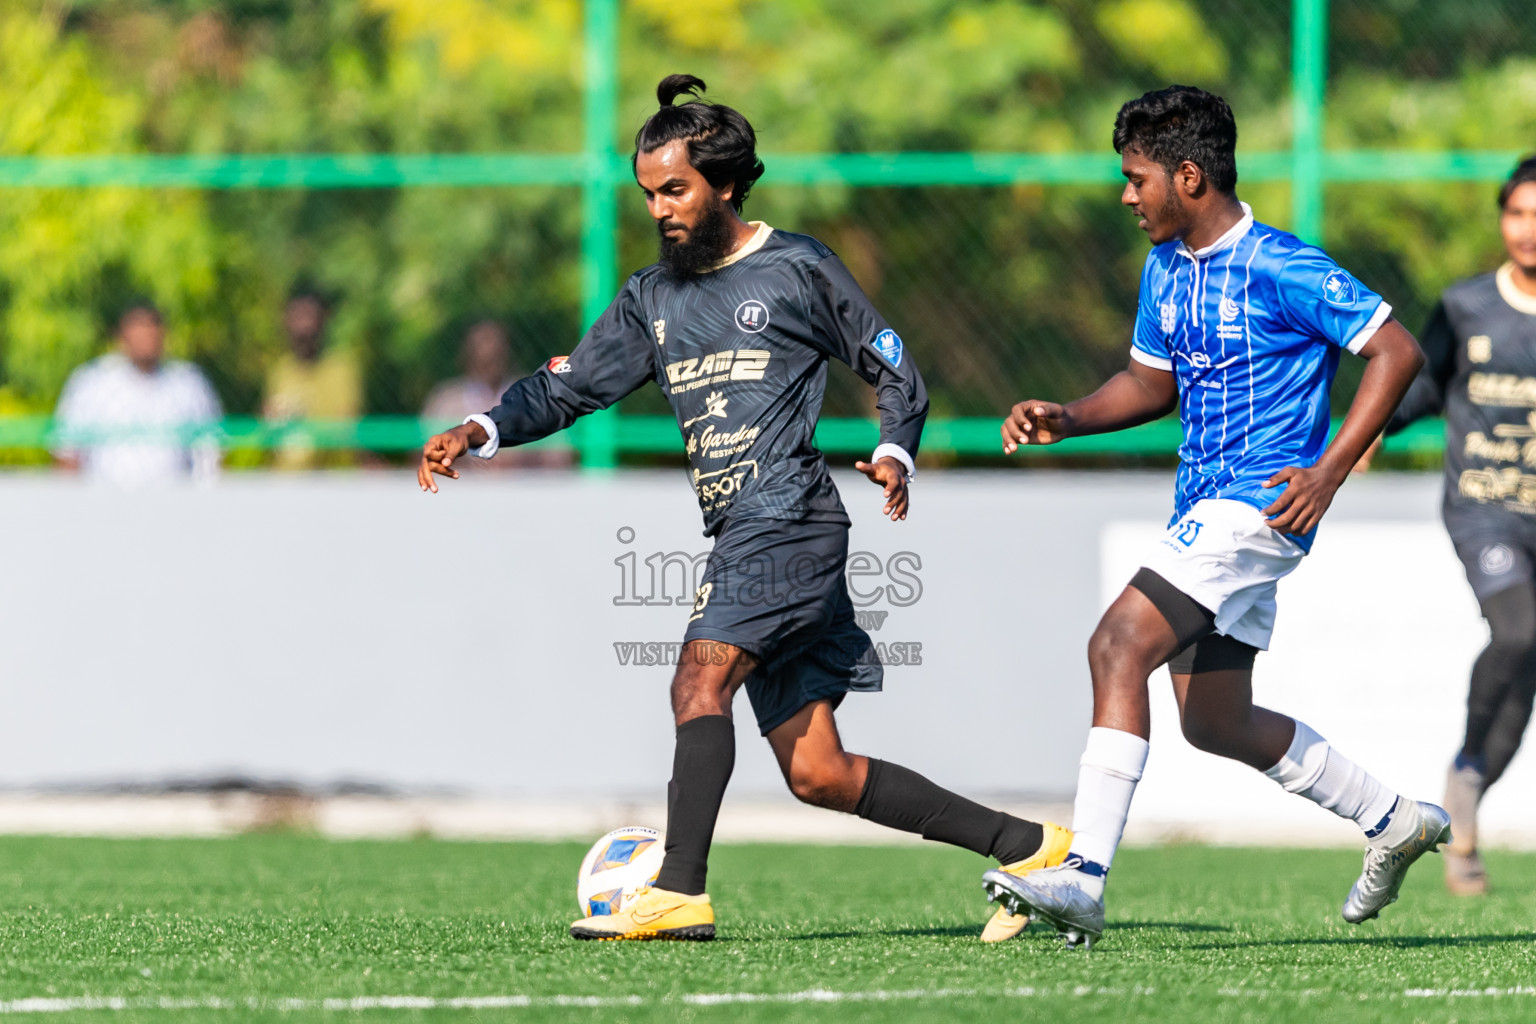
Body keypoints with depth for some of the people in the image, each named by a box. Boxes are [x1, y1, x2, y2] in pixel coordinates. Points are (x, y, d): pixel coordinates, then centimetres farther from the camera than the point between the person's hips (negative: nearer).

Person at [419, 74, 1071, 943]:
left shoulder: (797, 268, 2)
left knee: (700, 677, -26)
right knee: (818, 774, 4)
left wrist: (896, 454, -10)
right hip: (742, 537, 7)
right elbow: (571, 384, 15)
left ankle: (680, 892, -34)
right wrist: (484, 431, -1)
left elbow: (895, 371, 7)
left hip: (791, 519, -7)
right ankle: (1027, 845, 12)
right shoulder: (652, 299, 19)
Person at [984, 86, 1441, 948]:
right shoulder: (1167, 268, 11)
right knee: (1215, 722, 13)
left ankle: (1084, 878, -28)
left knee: (1118, 645, -23)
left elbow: (1397, 351, -13)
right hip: (1206, 511, 10)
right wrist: (1067, 420, 6)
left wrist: (1329, 472, -18)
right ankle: (1395, 822, 30)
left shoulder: (1279, 268, -14)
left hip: (1258, 504, -10)